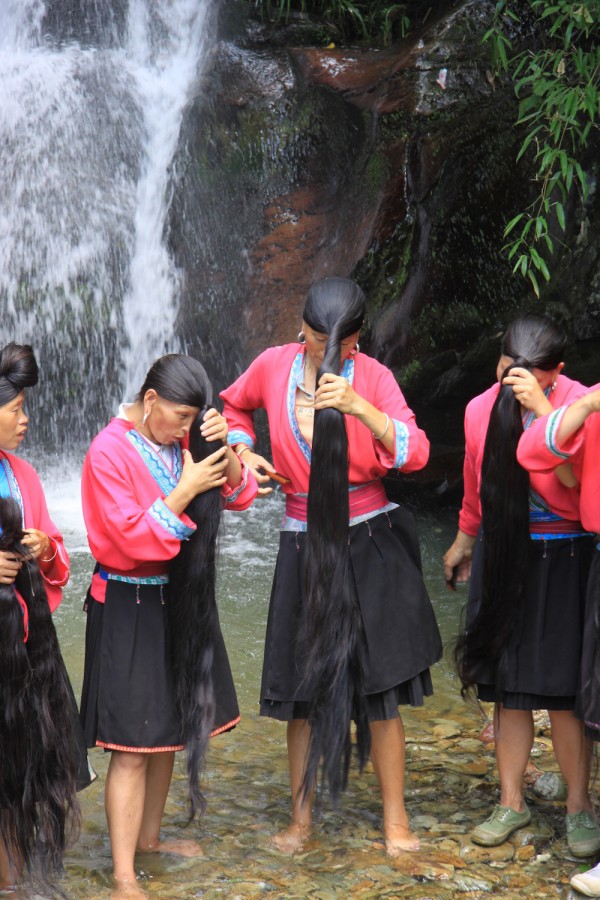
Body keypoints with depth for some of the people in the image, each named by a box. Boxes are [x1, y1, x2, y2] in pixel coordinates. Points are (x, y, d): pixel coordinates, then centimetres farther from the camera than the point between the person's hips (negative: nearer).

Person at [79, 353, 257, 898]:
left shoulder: (183, 441, 4)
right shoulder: (109, 452, -15)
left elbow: (238, 495, 1)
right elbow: (130, 536, -20)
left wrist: (223, 449, -16)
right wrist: (185, 491, -23)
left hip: (176, 599, 7)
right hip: (129, 607, -7)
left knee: (168, 729, 17)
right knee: (132, 744, -6)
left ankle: (148, 837, 35)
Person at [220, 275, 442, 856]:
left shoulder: (373, 377, -8)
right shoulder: (274, 366, -1)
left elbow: (414, 453, -23)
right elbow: (234, 405, 21)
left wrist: (356, 405, -35)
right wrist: (244, 453, 3)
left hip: (369, 542, -2)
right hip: (305, 543, 2)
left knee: (379, 687, 0)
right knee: (302, 687, 7)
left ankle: (395, 819, 13)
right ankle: (300, 819, 21)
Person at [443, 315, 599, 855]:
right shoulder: (481, 409, 1)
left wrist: (542, 409, -34)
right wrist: (463, 543, 28)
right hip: (501, 558, 4)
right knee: (507, 687, 9)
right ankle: (512, 802, 22)